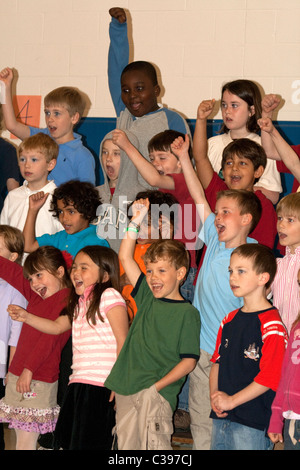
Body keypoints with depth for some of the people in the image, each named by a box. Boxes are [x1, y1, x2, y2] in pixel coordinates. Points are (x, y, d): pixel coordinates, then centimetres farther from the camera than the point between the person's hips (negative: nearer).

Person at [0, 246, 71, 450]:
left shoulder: (66, 300, -13)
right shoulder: (35, 295, 11)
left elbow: (50, 337, -19)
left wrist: (29, 369, -21)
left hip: (39, 383, -8)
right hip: (17, 376, 8)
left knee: (26, 443, -7)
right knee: (21, 439, 10)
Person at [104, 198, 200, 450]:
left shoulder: (187, 312, -4)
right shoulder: (147, 297, 13)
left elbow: (189, 361, -8)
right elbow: (125, 258, 13)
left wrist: (157, 386, -15)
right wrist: (135, 222, 6)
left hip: (157, 394, -6)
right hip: (126, 390, 6)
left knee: (154, 446, -11)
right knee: (127, 445, 8)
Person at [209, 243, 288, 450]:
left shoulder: (272, 326, -13)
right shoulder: (230, 320, 13)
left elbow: (269, 378, -18)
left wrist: (232, 400, -14)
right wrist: (215, 395, 0)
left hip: (253, 422, -7)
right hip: (221, 417, 7)